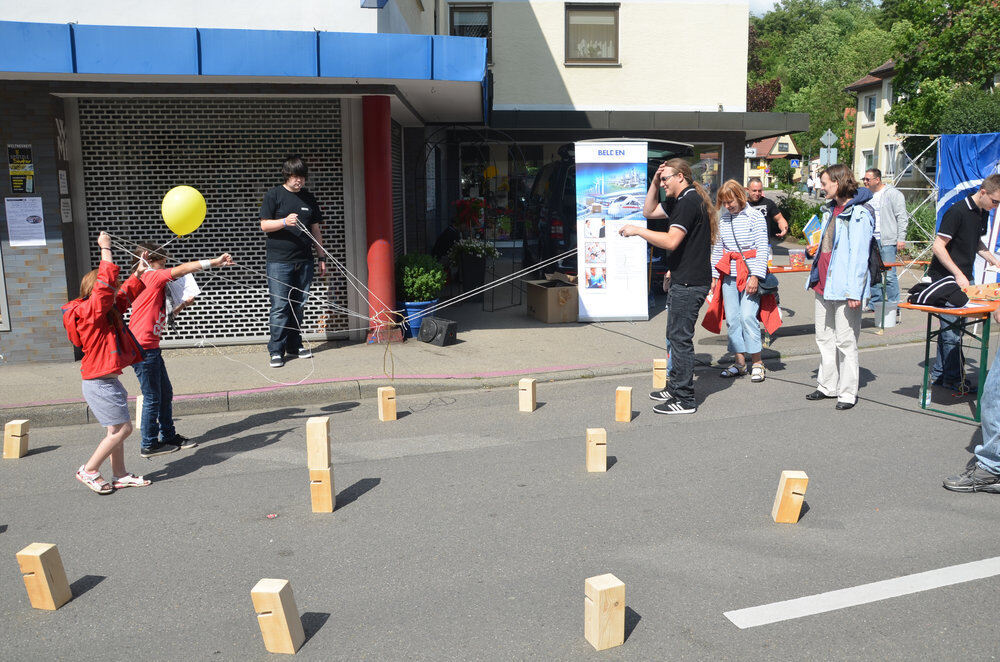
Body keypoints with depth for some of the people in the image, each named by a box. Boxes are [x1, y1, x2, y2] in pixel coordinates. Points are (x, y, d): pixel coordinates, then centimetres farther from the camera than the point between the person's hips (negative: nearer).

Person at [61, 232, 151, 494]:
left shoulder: (107, 310, 12)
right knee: (122, 428, -6)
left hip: (108, 381, 10)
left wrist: (139, 271, 30)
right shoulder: (91, 310, -15)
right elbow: (106, 283, -25)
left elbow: (125, 294, 28)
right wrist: (106, 249, -21)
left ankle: (120, 475, 22)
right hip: (100, 383, -10)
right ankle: (89, 471, 5)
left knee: (118, 429, 14)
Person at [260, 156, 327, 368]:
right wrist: (285, 221, -21)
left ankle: (294, 345, 20)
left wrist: (322, 258, 14)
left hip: (304, 261, 5)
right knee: (280, 306, -6)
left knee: (298, 305, 9)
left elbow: (315, 230, 18)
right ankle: (276, 350, 0)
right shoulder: (274, 195, 2)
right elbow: (264, 225, -4)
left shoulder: (308, 198, 15)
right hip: (279, 261, -4)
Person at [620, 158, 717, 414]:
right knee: (675, 335, 17)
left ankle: (684, 400, -2)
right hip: (683, 280, 11)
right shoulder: (682, 200, 17)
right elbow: (649, 211, 26)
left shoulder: (689, 201, -16)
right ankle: (675, 388, 28)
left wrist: (637, 230, -18)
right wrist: (654, 181, 13)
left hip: (689, 283, -11)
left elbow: (671, 241, -25)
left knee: (680, 337, -7)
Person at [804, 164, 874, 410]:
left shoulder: (858, 214, -13)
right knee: (824, 338, 15)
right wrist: (815, 250, 11)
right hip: (823, 284, 9)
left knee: (845, 341, -1)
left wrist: (854, 291, -21)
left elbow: (859, 254, -18)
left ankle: (848, 392, 10)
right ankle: (828, 386, 27)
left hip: (843, 287, -9)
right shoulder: (830, 210, 14)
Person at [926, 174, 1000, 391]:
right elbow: (937, 246, -19)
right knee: (952, 329, -6)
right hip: (945, 278, -8)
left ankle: (939, 374, 19)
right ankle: (953, 377, 3)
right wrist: (958, 274, -22)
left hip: (963, 279, 9)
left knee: (951, 326, 11)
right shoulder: (957, 211, -16)